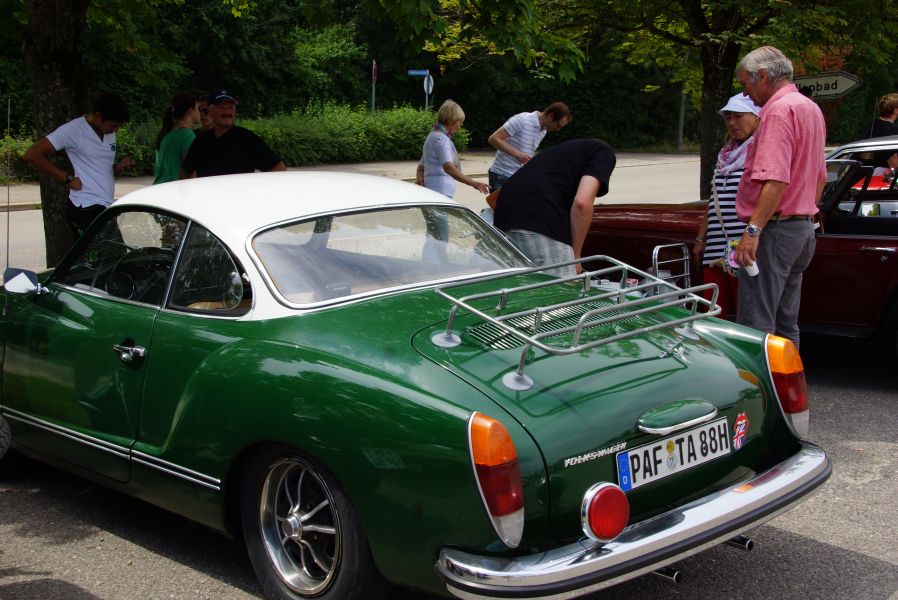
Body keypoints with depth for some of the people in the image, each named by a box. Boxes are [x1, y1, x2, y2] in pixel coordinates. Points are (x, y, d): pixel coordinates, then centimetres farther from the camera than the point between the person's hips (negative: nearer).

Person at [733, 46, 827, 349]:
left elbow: (776, 179, -26)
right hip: (803, 229, 10)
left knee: (755, 329, -8)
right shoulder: (811, 109, 17)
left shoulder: (778, 111, -15)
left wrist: (753, 230, -27)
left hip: (775, 230, -10)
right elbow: (820, 176, 25)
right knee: (786, 327, 15)